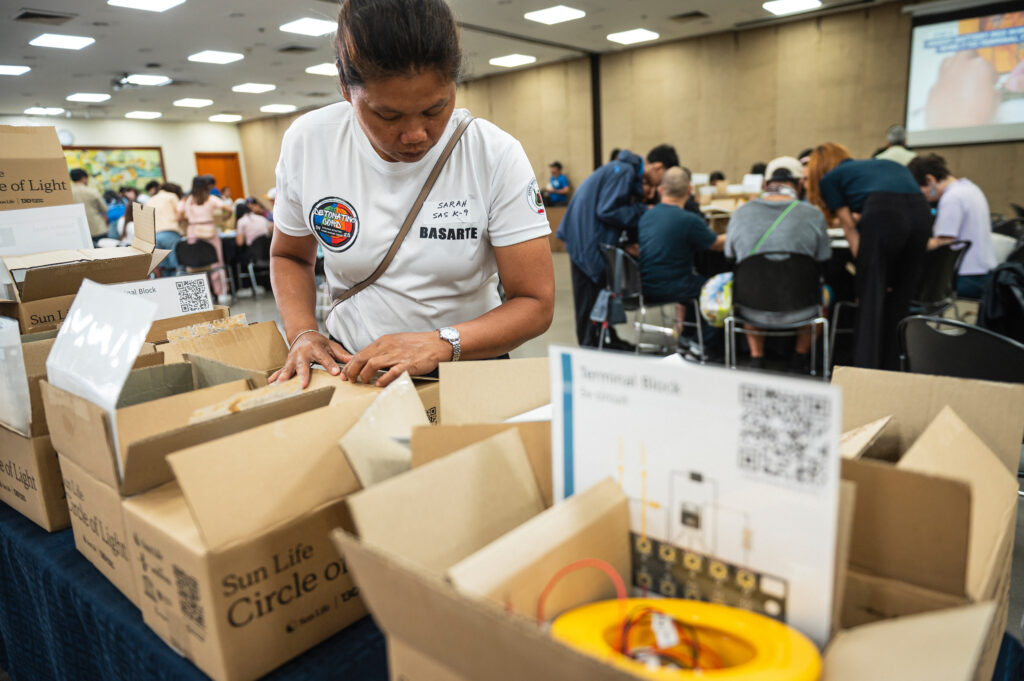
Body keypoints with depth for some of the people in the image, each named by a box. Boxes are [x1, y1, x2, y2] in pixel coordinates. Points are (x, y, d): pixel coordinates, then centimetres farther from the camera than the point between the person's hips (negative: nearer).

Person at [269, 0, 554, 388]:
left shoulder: (497, 156, -15)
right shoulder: (307, 143, -7)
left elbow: (536, 304, -14)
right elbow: (290, 256, 10)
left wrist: (441, 345, -28)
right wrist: (302, 332, -8)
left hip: (468, 366, -2)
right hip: (352, 367, 2)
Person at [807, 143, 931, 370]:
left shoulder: (829, 178, 21)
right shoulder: (889, 164, 38)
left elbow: (849, 226, 11)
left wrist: (862, 263, 8)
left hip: (884, 214, -5)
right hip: (921, 212, 5)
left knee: (870, 299, 1)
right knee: (899, 301, 13)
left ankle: (866, 371, -4)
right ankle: (891, 372, 17)